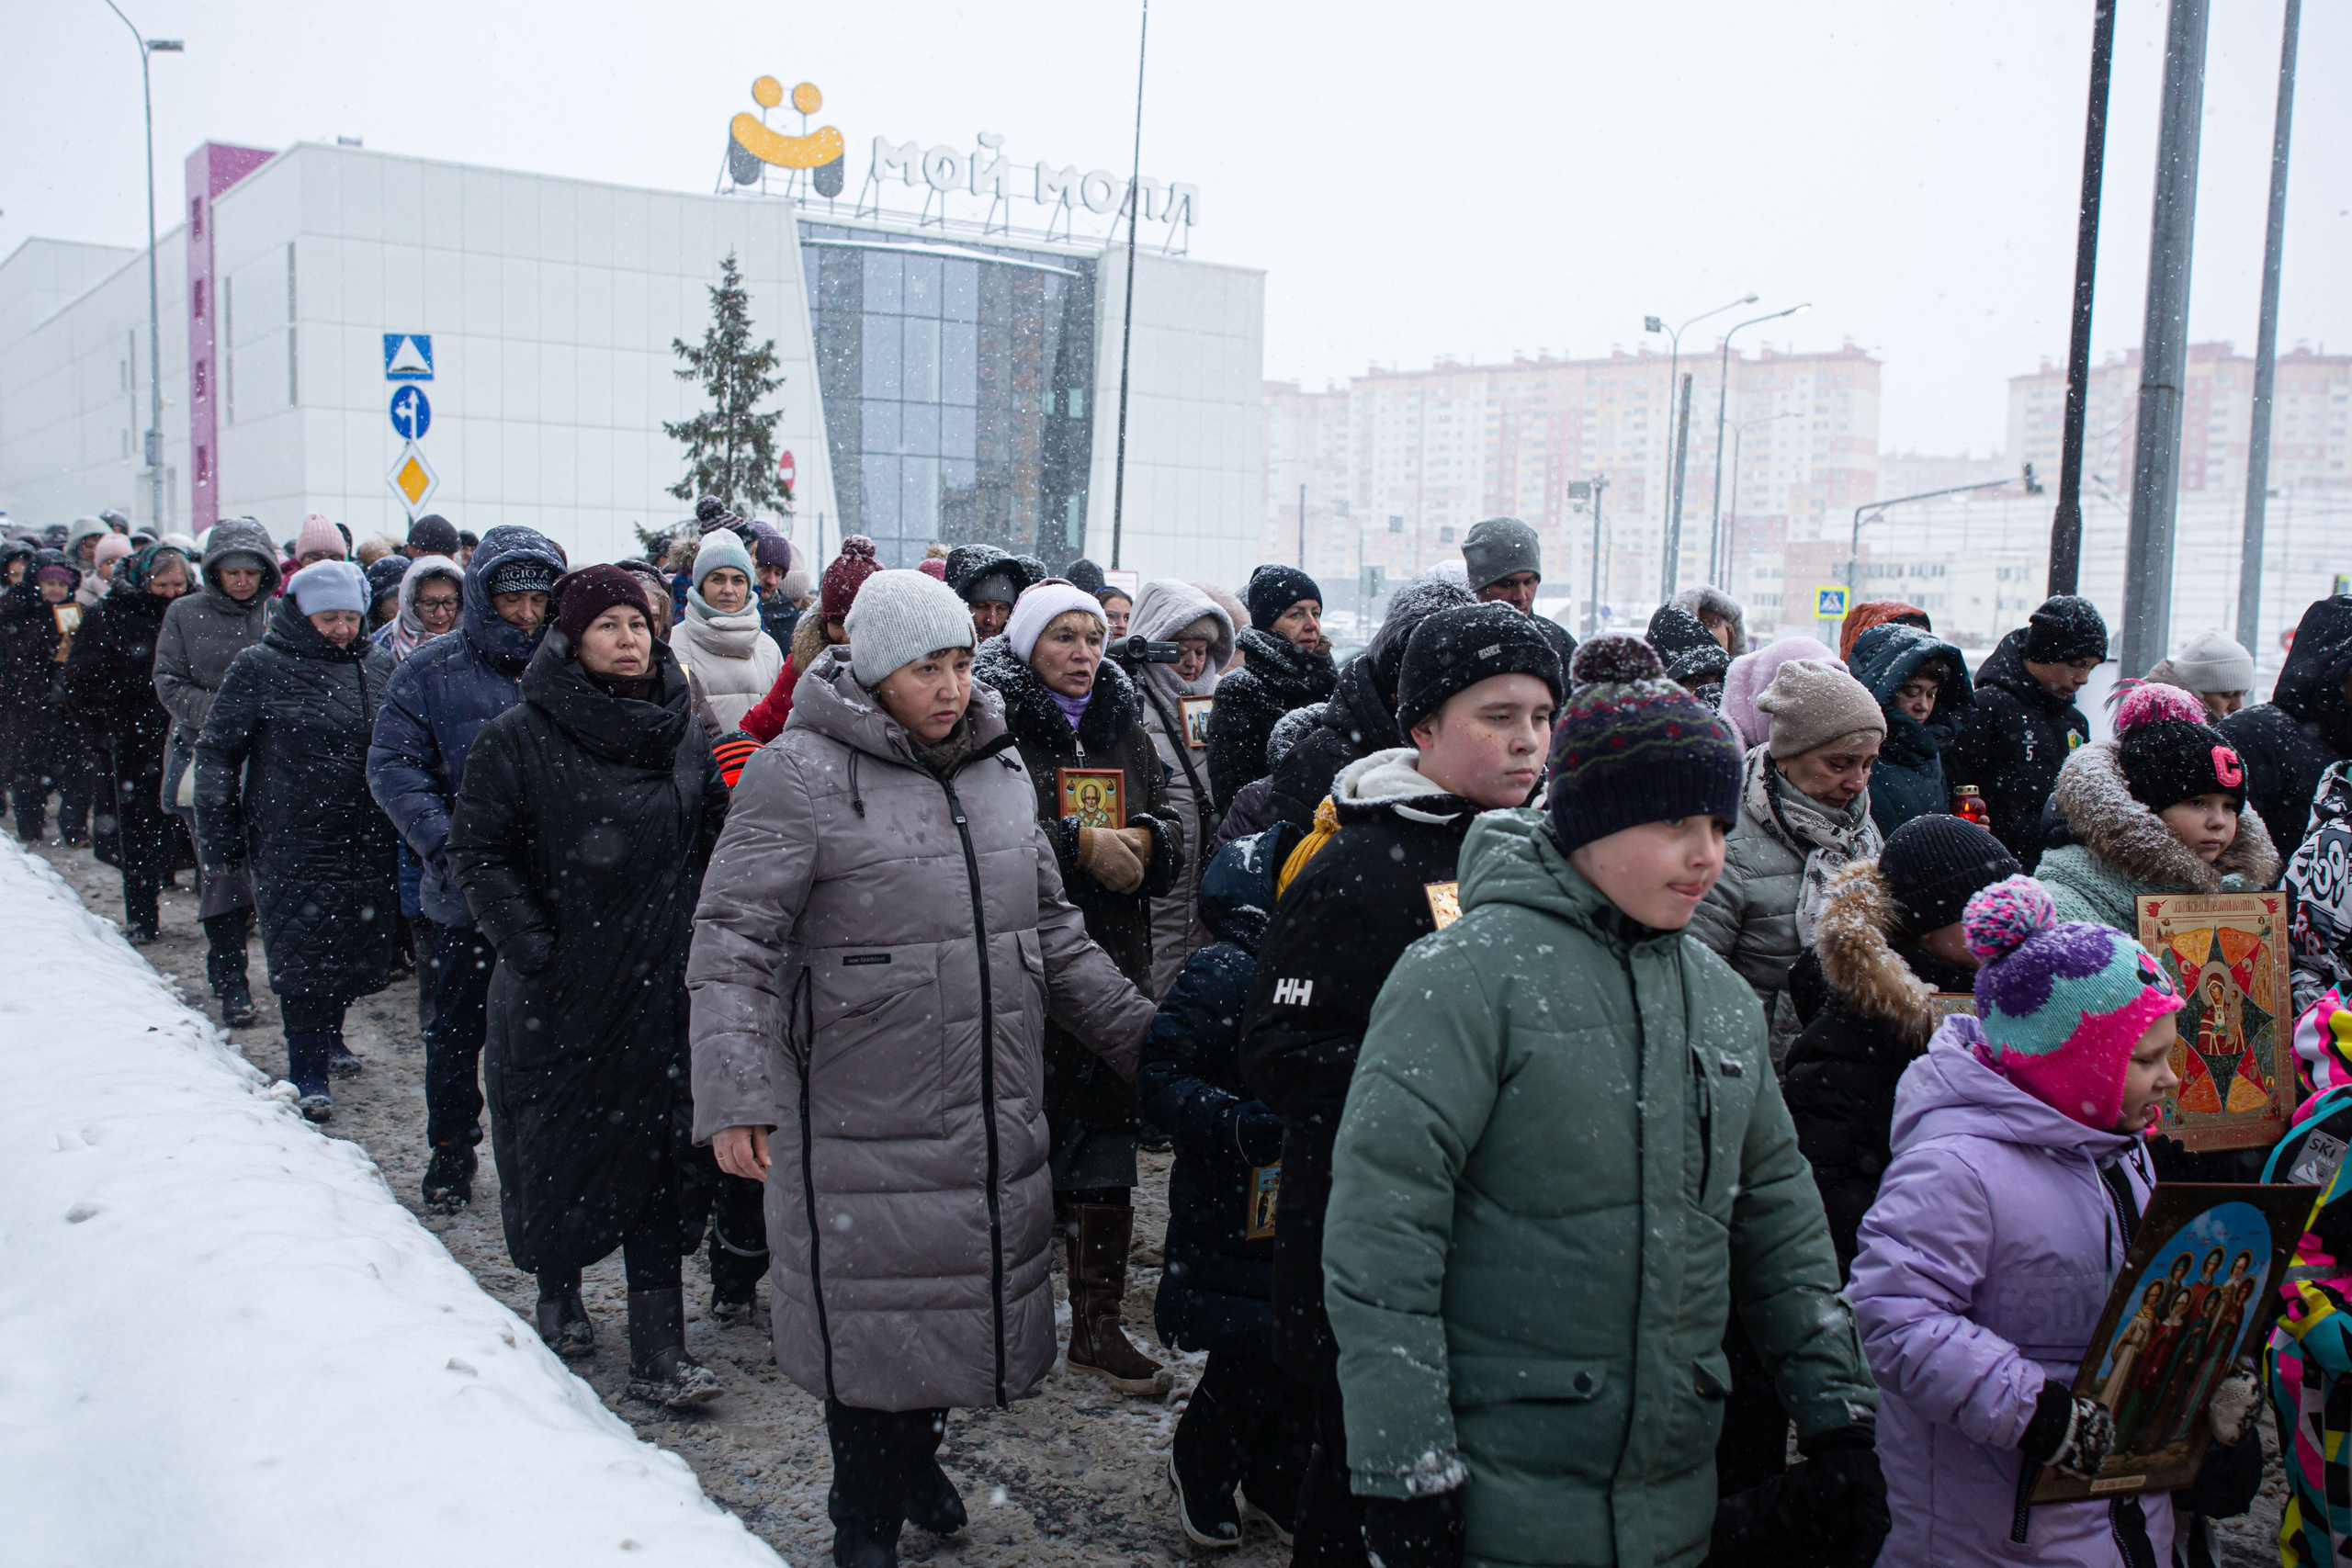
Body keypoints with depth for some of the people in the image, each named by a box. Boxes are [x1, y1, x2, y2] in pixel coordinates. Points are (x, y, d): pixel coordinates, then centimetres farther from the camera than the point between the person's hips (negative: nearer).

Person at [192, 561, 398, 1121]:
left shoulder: (379, 666, 8)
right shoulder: (261, 668, -4)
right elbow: (217, 750, -1)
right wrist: (218, 833, -3)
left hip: (368, 840, 4)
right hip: (292, 840, -4)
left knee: (356, 948, 11)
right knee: (302, 954, -5)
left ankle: (328, 1036, 34)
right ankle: (306, 1070, 3)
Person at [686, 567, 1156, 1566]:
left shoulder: (999, 768, 8)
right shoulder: (800, 775, -12)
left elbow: (1050, 929, 17)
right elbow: (732, 946, -14)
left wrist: (1139, 1035, 14)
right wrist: (735, 1095, -22)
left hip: (991, 1117, 6)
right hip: (860, 1120, -5)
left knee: (959, 1289, 18)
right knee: (871, 1313, 7)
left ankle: (917, 1457, 44)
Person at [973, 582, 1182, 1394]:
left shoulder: (1125, 728, 14)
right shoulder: (990, 725, -4)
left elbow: (1171, 828, 15)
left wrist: (1142, 838, -7)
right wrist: (1079, 843, -18)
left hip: (1113, 962, 5)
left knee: (1107, 1135, 8)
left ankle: (1098, 1319, 19)